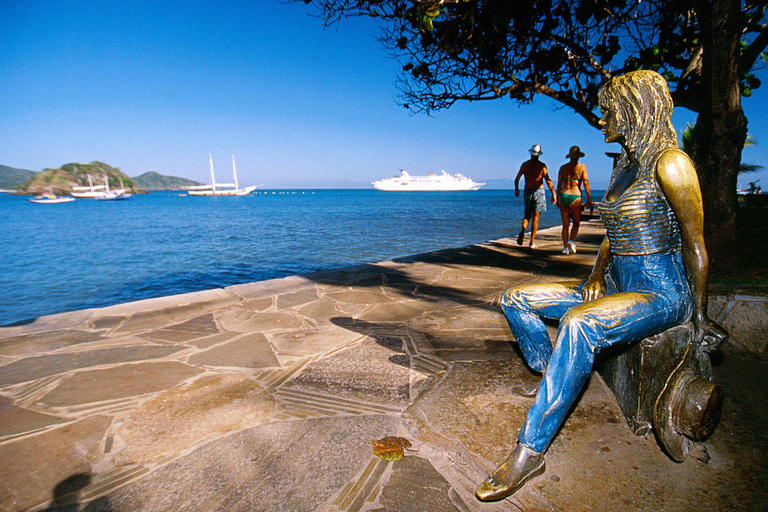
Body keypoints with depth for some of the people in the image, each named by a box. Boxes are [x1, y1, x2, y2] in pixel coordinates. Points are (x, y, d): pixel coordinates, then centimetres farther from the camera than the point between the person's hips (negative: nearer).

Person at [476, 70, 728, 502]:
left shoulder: (670, 164, -13)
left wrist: (700, 319, -10)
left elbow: (696, 246, -12)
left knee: (579, 323, -38)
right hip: (616, 286, 9)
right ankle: (561, 389, 4)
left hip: (662, 293, -8)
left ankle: (530, 451, -29)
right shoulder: (624, 166, 13)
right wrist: (597, 274, 3)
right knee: (515, 300, -1)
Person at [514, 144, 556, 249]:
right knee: (535, 217, 2)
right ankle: (532, 242, 2)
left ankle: (523, 230, -14)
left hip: (527, 191, 2)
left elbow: (517, 179, 8)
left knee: (527, 215, 16)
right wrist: (553, 194, -6)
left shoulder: (525, 164, 4)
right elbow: (548, 181, -10)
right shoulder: (542, 165, -4)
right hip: (539, 191, -2)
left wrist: (516, 189, 25)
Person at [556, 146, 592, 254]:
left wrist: (558, 199, 16)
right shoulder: (582, 167, 2)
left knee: (565, 224, 6)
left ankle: (565, 247, 2)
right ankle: (571, 241, -11)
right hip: (575, 197, -2)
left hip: (563, 196, 3)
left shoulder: (563, 168, 10)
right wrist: (589, 198, 0)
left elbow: (559, 184, 9)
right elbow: (586, 182, -3)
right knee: (576, 223, 11)